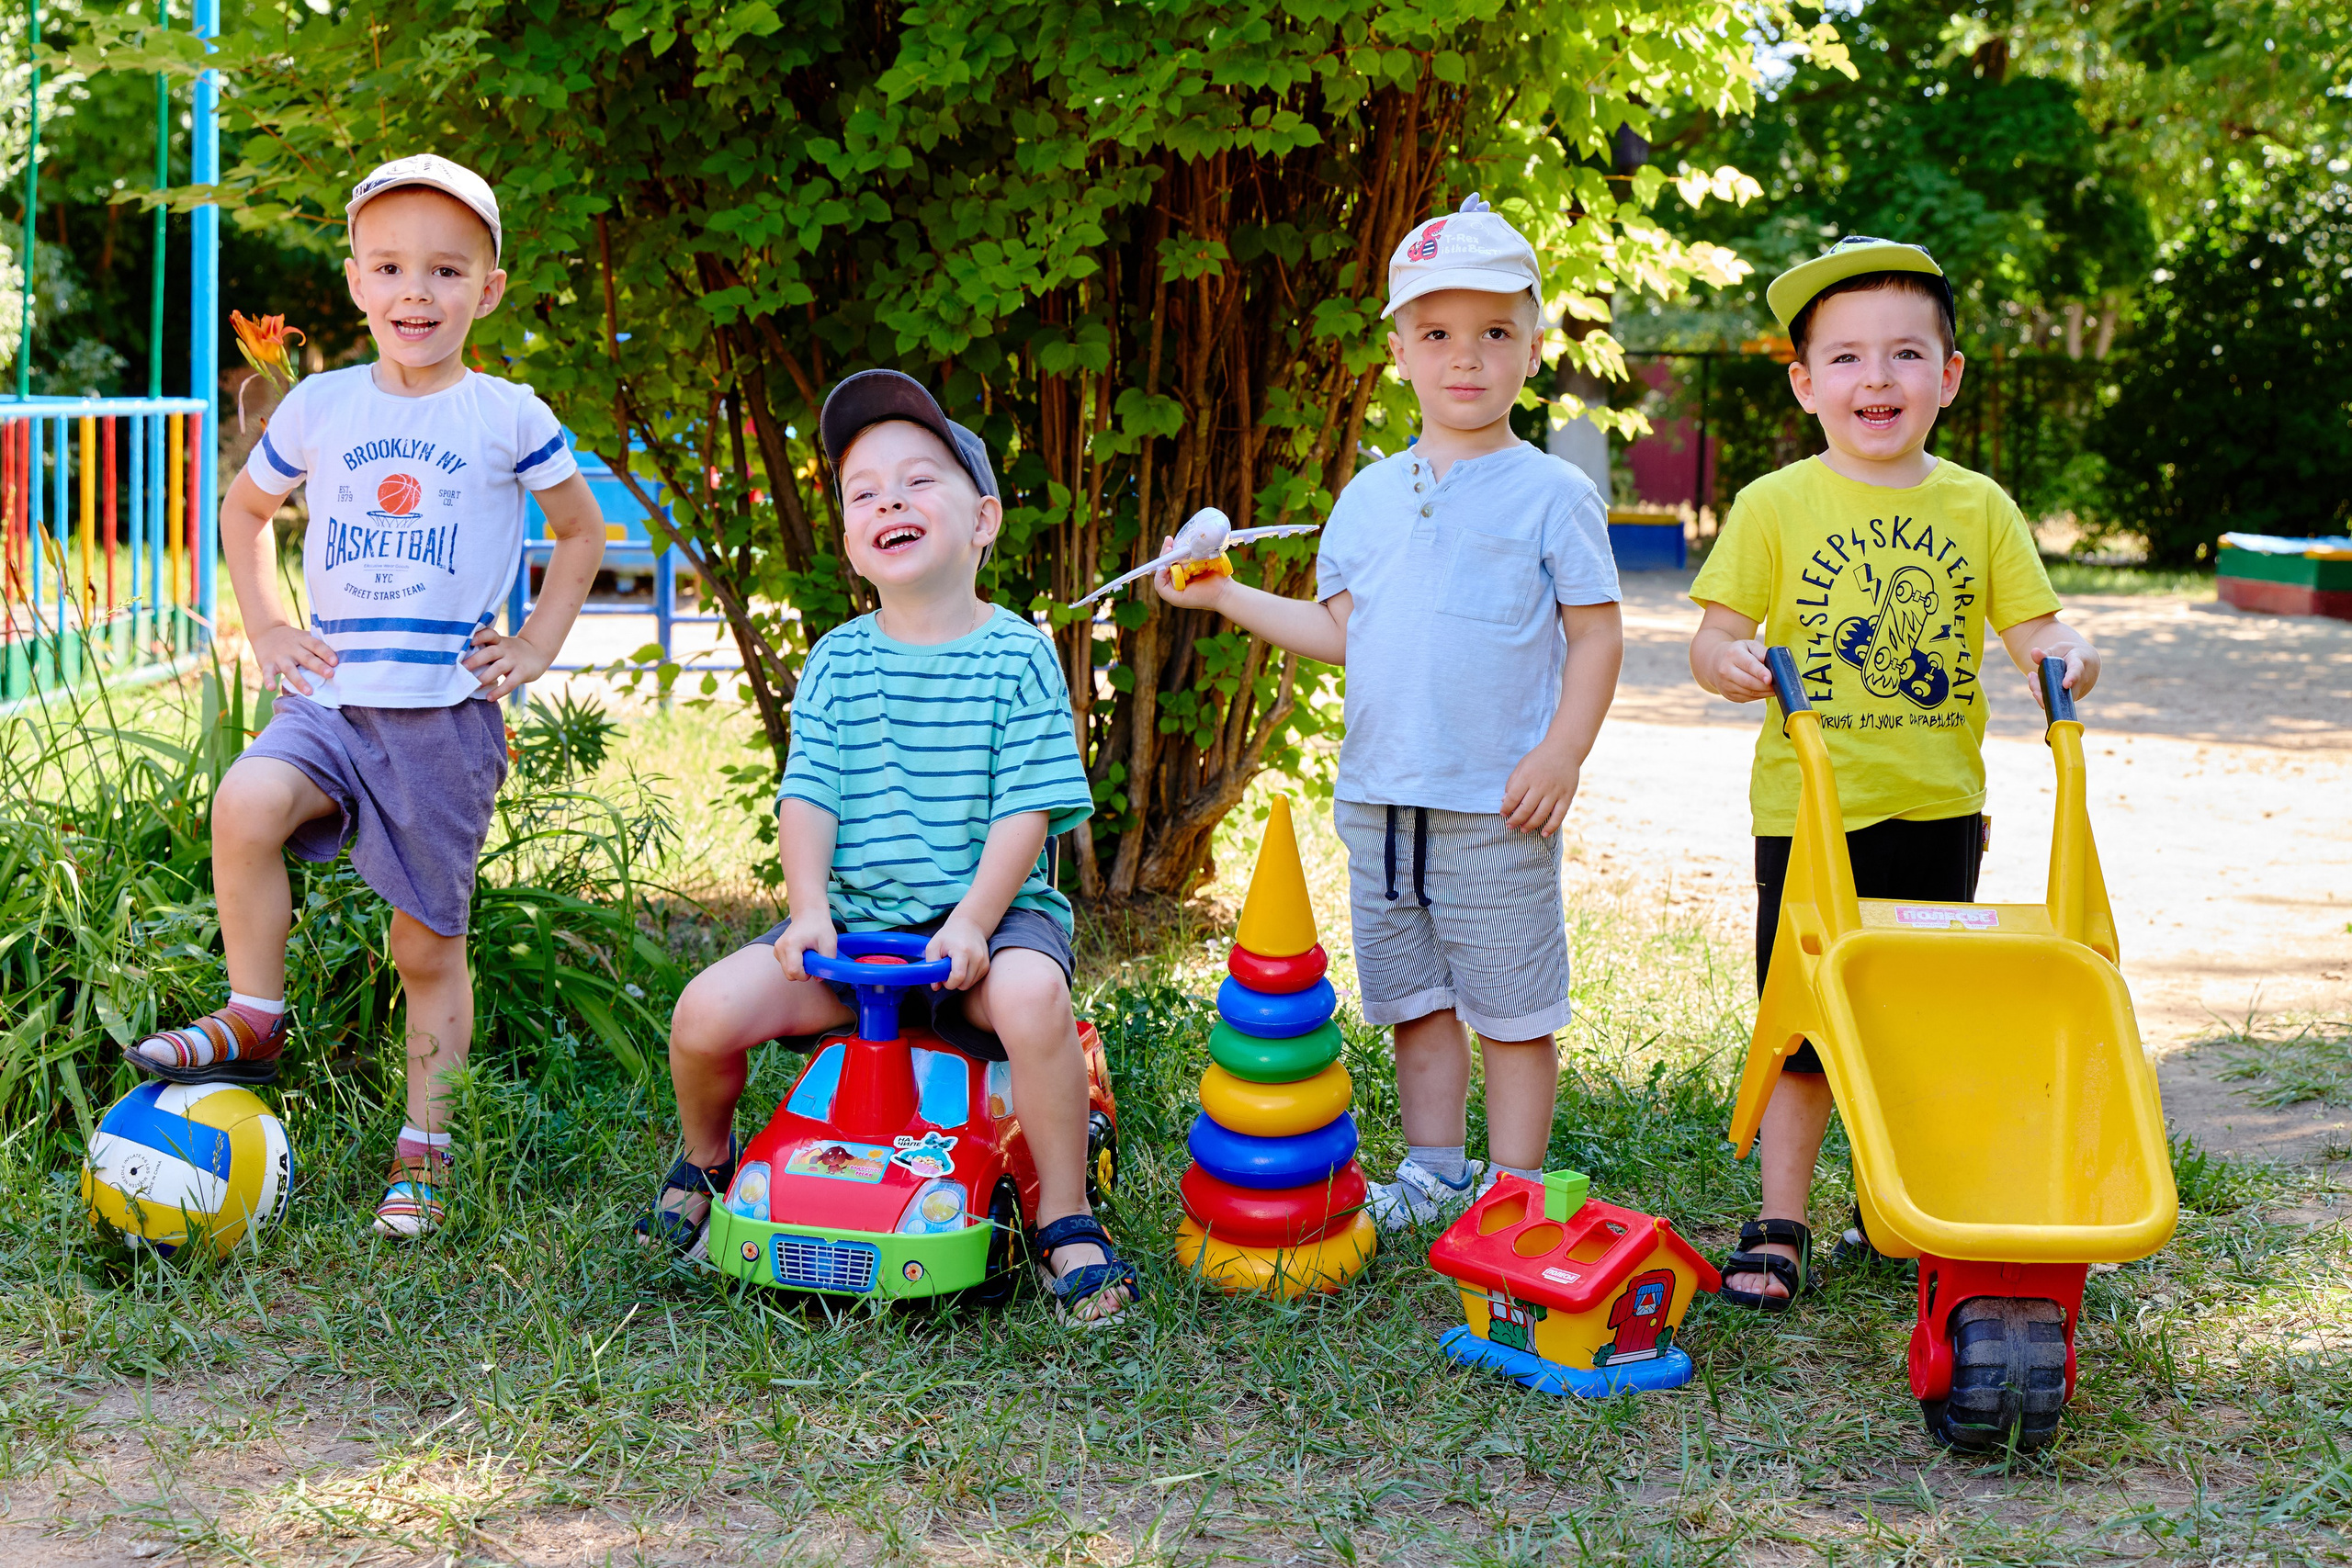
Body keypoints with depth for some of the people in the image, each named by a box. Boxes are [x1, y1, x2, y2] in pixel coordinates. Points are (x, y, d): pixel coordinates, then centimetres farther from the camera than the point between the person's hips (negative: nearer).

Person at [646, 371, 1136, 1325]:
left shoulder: (1018, 655, -1)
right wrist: (809, 911, -13)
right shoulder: (837, 661, 8)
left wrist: (972, 922, -20)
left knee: (1030, 995, -37)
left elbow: (1027, 808, -8)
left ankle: (1067, 1226, -19)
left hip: (988, 913, -3)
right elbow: (807, 794, 3)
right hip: (855, 919, 3)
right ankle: (704, 1163, 19)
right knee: (707, 1012, -17)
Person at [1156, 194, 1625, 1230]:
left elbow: (1597, 635, -4)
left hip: (1498, 805, -5)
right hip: (1381, 796, 5)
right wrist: (1227, 597, 8)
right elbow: (1338, 630, 14)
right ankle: (1434, 1171, 25)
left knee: (1512, 1004, 3)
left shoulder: (1552, 496, -3)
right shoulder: (1369, 496, 11)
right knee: (1410, 993, 13)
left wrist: (1562, 754, -13)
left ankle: (1514, 1182, 14)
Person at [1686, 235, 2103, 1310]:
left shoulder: (1978, 507, 5)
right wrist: (1727, 661, -26)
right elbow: (1714, 637, -4)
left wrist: (2065, 654, -16)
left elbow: (2031, 626, 5)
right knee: (1802, 1027, 2)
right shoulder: (1774, 507, -3)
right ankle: (1780, 1226, 12)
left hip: (1938, 811, 3)